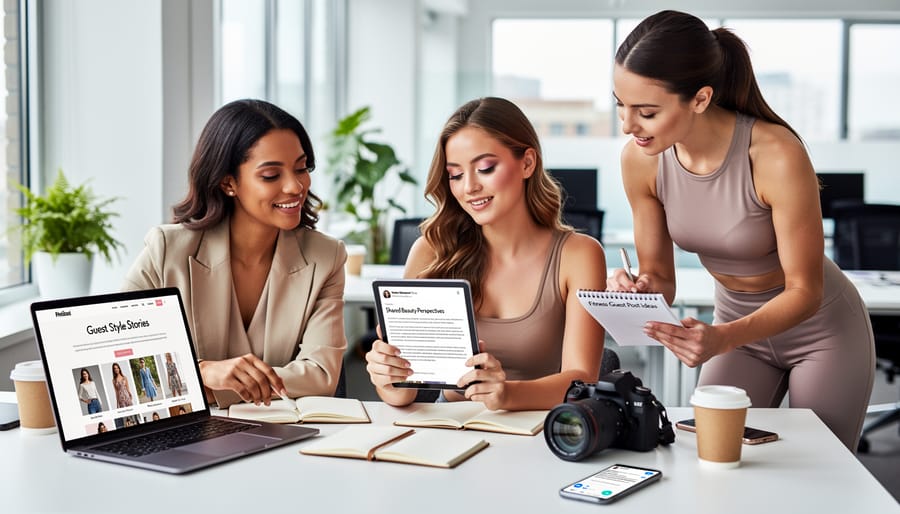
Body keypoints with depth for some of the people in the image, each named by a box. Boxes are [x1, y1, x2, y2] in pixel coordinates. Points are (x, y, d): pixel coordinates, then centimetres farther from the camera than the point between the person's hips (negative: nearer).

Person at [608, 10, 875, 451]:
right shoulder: (640, 159, -18)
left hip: (822, 332, -3)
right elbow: (659, 278, -7)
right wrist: (635, 290, -31)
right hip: (737, 325, 4)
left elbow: (805, 291, -24)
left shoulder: (777, 156, -33)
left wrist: (723, 340, -40)